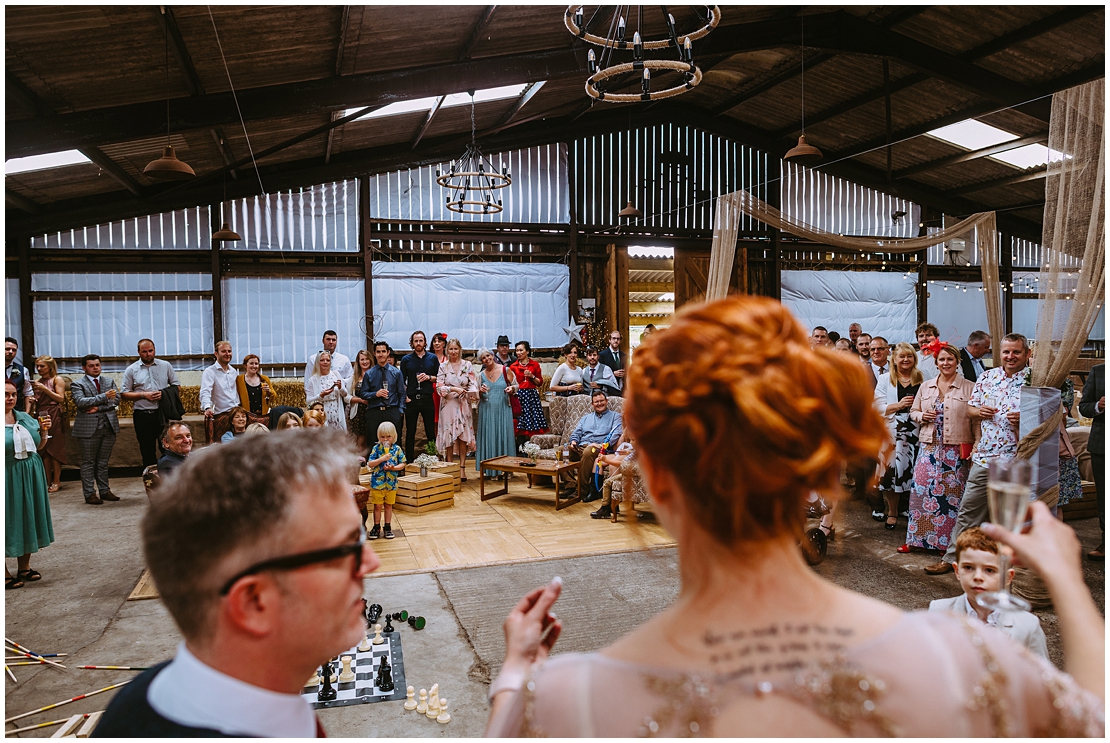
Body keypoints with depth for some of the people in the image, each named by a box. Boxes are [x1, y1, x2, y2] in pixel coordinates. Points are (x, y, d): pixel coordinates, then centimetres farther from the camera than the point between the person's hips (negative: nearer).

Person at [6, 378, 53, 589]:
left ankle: (24, 568, 28)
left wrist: (44, 431, 0)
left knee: (28, 518, 14)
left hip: (30, 477, 6)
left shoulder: (25, 418, 8)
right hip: (7, 478, -6)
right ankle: (5, 574, 12)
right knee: (8, 521, 0)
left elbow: (39, 446, 17)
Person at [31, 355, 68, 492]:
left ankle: (56, 481, 1)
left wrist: (45, 389, -13)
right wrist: (32, 400, 0)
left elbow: (61, 398, -8)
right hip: (40, 416, 5)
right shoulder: (37, 382, 14)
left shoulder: (57, 380, -1)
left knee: (54, 449, -4)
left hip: (54, 417, -5)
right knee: (44, 450, 4)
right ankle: (48, 481, 8)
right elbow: (36, 400, 22)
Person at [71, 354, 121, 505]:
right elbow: (81, 402, -15)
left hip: (109, 426, 4)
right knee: (88, 462, 1)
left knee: (103, 462, 11)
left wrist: (98, 407, -12)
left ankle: (105, 491, 17)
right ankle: (89, 493, 6)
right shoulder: (77, 384, 1)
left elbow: (116, 400, 2)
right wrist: (105, 396, -20)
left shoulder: (110, 381, 14)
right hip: (88, 428, -4)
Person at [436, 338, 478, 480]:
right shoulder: (443, 366, 4)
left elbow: (473, 384, 1)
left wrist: (464, 392, -17)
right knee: (448, 435, 0)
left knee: (463, 435, -2)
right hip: (448, 404, 0)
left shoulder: (467, 365, 4)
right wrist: (454, 389, -13)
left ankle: (462, 467, 3)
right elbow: (439, 386, -1)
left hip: (463, 404, 0)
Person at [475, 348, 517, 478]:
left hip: (503, 409, -2)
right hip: (487, 410, 2)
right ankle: (491, 470, 8)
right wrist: (481, 391, -7)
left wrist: (511, 390, -13)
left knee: (504, 436, -1)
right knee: (489, 438, 2)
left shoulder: (506, 370, 0)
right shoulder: (481, 375, 8)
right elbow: (478, 396, 14)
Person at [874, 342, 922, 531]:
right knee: (892, 471, -3)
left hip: (916, 432, 0)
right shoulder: (885, 380, 10)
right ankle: (892, 512, 12)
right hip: (892, 432, 0)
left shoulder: (922, 379, 10)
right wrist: (898, 405, -11)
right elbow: (878, 407, 2)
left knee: (915, 472, -2)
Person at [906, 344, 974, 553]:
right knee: (921, 490, 2)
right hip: (929, 447, 3)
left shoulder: (969, 388, -1)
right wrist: (922, 416, -5)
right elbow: (913, 411, 18)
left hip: (956, 449, -3)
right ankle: (916, 538, 12)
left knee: (952, 495, 0)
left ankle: (947, 542, 11)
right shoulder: (925, 386, 11)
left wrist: (975, 448, -11)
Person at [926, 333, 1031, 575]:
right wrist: (978, 411, -6)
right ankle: (952, 558, 16)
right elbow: (970, 407, 16)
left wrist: (1024, 418, -21)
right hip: (984, 456, 4)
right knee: (968, 510, 8)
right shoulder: (986, 377, 10)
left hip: (1017, 461, -3)